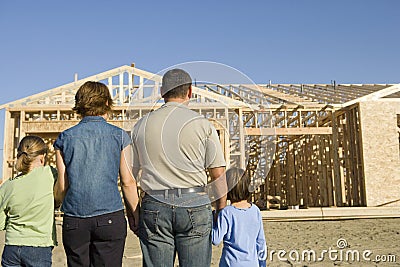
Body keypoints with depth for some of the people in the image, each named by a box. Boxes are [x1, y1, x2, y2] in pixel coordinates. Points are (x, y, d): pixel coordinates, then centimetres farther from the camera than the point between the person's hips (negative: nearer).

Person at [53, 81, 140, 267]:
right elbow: (128, 182, 0)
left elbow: (62, 186, 4)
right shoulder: (119, 136, 1)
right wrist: (135, 216, 11)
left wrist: (58, 199, 26)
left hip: (73, 221, 2)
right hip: (110, 218, -2)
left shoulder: (65, 138, 4)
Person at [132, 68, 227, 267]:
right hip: (194, 205, -2)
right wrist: (222, 212, 6)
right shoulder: (201, 124, 0)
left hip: (154, 206, 2)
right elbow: (218, 174, -2)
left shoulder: (141, 125, 8)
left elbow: (132, 174, 8)